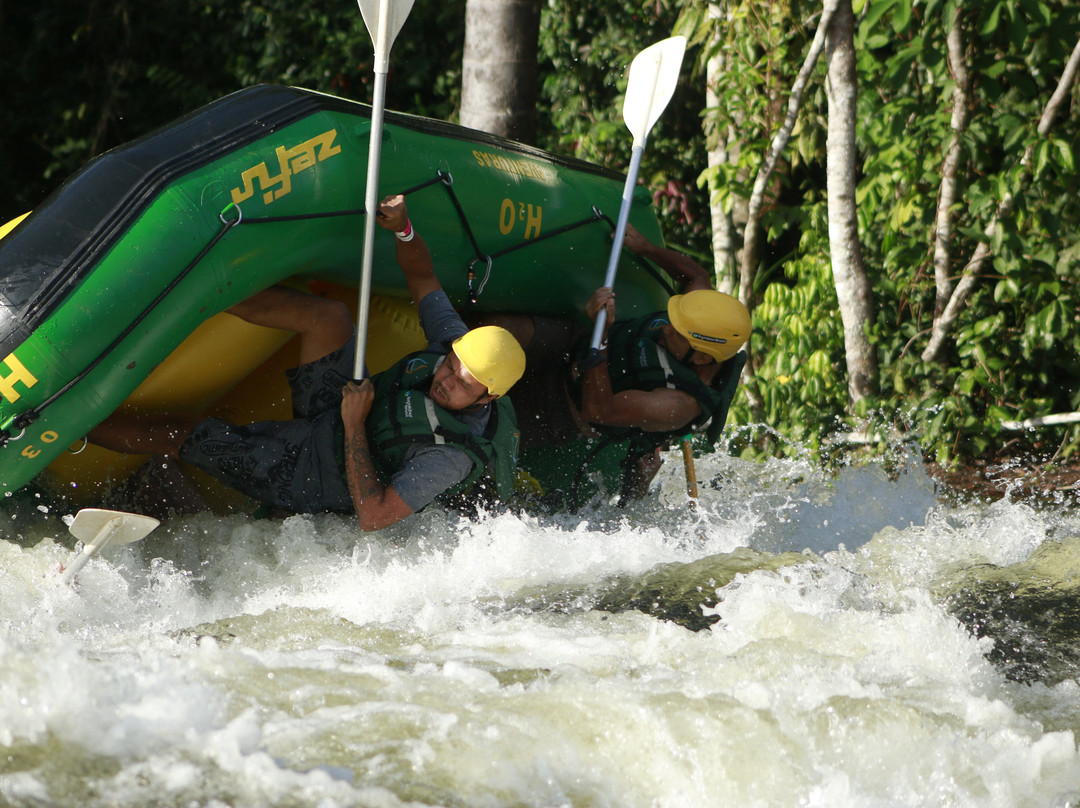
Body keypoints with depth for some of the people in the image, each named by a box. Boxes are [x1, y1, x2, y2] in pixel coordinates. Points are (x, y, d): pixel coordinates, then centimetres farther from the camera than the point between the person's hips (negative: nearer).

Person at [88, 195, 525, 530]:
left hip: (305, 475, -6)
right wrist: (402, 228, -24)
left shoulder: (457, 455, -35)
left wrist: (354, 426, -36)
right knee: (328, 315, -18)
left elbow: (373, 516, -37)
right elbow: (422, 277, -2)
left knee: (171, 433, -5)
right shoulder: (458, 344, -15)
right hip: (333, 413, 6)